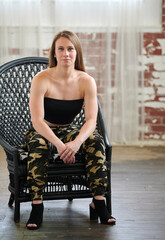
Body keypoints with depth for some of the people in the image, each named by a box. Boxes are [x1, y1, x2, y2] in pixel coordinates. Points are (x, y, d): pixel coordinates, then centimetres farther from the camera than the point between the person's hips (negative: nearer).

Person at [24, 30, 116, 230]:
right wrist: (59, 145, -41)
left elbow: (91, 120, -19)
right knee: (38, 145, -36)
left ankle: (98, 202, -22)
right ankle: (37, 206, -32)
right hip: (41, 131, -2)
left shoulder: (86, 81, -11)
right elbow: (37, 121, -25)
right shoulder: (41, 79, -19)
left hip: (68, 130, 3)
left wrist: (76, 142, -40)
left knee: (96, 140, -25)